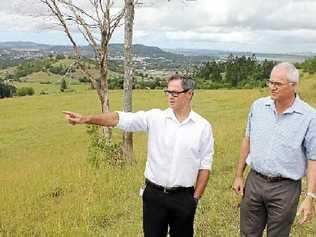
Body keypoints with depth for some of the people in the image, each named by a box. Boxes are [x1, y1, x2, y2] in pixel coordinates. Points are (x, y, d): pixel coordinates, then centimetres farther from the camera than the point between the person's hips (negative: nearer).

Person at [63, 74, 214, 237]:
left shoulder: (203, 126, -4)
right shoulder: (155, 117, -4)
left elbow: (205, 165, 0)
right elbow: (120, 119, -13)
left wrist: (196, 198, -2)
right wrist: (86, 119, -24)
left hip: (184, 198, 0)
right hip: (154, 194, 1)